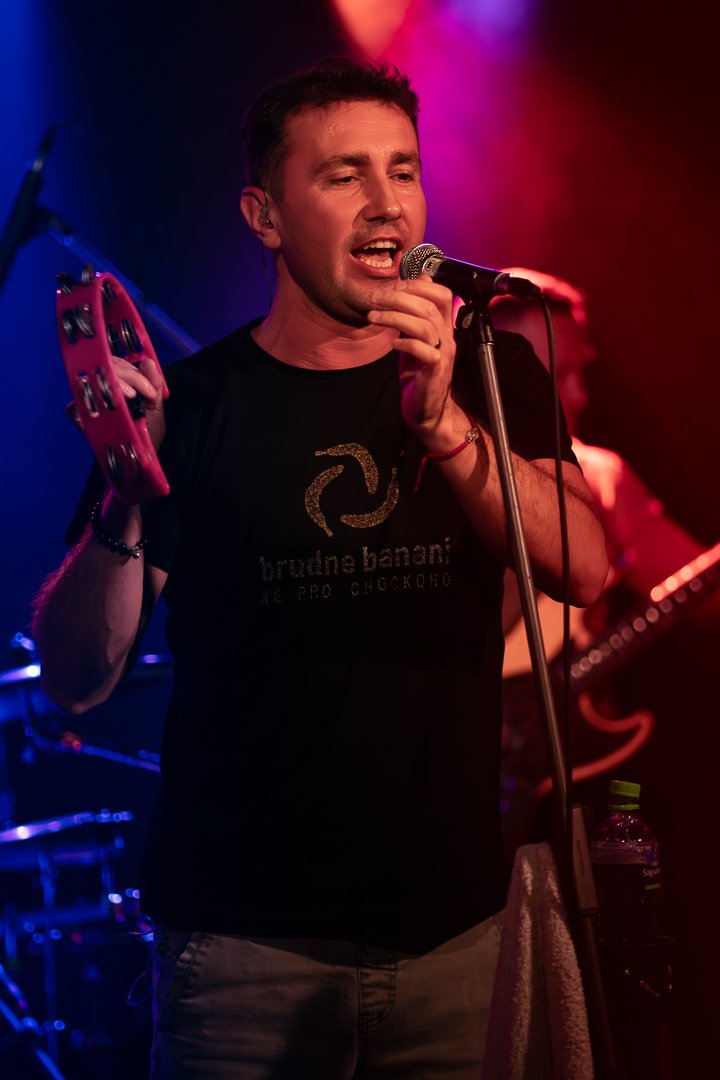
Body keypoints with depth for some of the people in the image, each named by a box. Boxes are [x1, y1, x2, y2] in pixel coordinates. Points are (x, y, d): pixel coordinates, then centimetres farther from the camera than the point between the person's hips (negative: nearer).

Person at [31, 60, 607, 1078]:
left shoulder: (488, 373, 6)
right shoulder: (192, 403, -1)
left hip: (456, 926, 2)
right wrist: (124, 499, -23)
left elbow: (583, 570, -11)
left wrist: (443, 424, -26)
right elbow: (78, 678, -5)